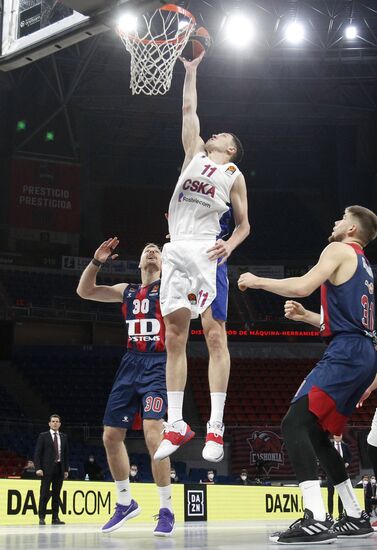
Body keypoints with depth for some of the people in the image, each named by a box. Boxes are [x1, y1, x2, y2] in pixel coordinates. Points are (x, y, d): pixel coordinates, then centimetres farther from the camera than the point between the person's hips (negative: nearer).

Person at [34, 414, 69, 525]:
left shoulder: (64, 437, 14)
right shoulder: (43, 436, 3)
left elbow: (66, 454, 14)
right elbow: (37, 453, -2)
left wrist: (66, 469, 8)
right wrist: (38, 468, -11)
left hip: (59, 468, 4)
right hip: (47, 468, -4)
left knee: (56, 494, 5)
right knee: (45, 494, -6)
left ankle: (55, 518, 8)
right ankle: (42, 517, 0)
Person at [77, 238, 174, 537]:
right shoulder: (126, 291, 18)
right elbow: (84, 291, 15)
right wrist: (97, 261, 1)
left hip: (158, 366, -6)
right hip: (130, 365, 6)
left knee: (152, 430, -23)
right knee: (111, 435, 6)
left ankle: (166, 511, -14)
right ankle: (126, 503, 25)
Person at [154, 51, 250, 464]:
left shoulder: (234, 176, 12)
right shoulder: (194, 154, 23)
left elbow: (244, 224, 11)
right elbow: (189, 109, 28)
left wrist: (231, 244, -8)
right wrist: (191, 71, 30)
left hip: (206, 251, -4)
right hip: (174, 250, 5)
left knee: (214, 333, -10)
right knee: (174, 336, 0)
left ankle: (216, 428, -11)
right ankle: (175, 426, 1)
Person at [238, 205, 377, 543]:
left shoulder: (340, 250, 0)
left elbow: (303, 286, -14)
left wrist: (257, 281, -3)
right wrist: (306, 316, 23)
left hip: (346, 353, -10)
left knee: (295, 424, -18)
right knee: (316, 434, 16)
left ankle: (316, 519, -30)